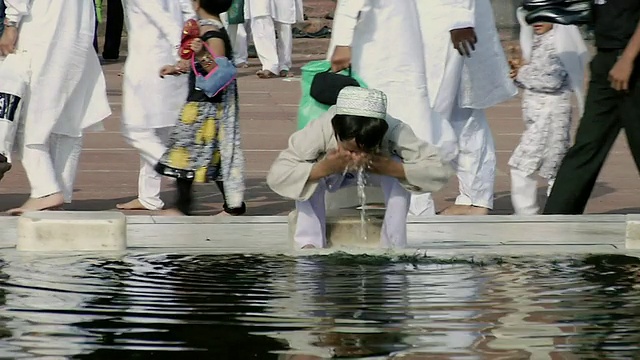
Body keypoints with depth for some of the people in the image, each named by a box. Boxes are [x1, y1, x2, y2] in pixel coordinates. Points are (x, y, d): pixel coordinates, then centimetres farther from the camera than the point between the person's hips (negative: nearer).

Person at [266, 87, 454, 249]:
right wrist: (322, 169, -55)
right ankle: (309, 244, -23)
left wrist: (391, 169, -51)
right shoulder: (320, 131, -41)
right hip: (332, 176, 0)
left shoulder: (395, 132, -40)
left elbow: (441, 170, -40)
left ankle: (393, 246, -22)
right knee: (310, 178, -34)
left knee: (398, 177, -33)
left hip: (376, 173, 1)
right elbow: (275, 176, -41)